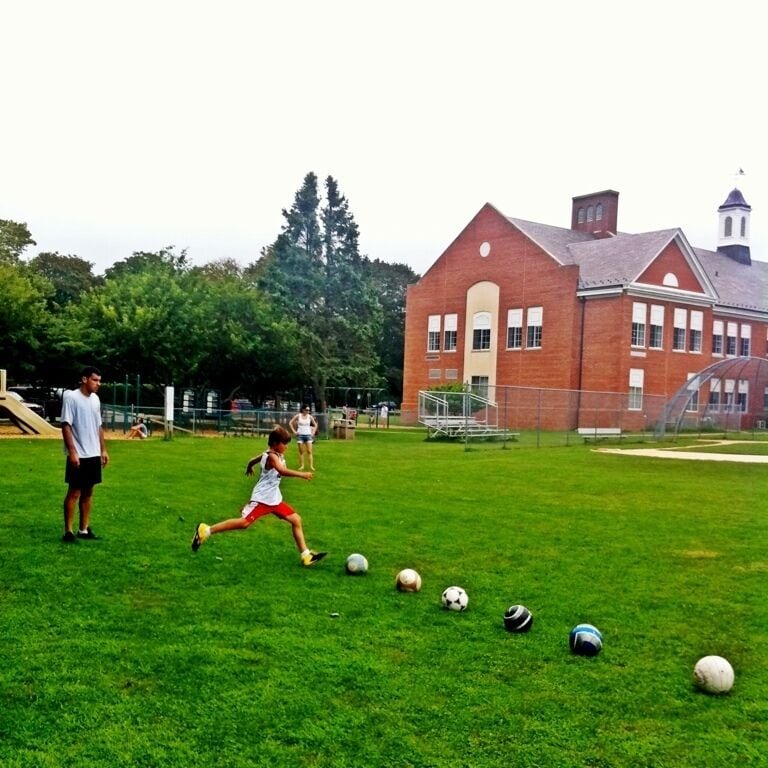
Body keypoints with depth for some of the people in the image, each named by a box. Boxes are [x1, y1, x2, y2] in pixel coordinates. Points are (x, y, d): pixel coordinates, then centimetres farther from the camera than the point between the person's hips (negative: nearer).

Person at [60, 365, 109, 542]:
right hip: (78, 455, -7)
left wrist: (103, 450, 14)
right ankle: (68, 531, 4)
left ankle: (84, 529, 17)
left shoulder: (95, 399, 10)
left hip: (94, 455, 7)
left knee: (88, 491, 10)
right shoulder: (71, 397, -11)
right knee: (74, 492, -2)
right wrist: (72, 451, -19)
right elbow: (66, 426, -14)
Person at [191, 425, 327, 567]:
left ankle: (306, 555, 10)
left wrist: (249, 468, 48)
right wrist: (302, 474, -40)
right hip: (262, 498, -10)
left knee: (296, 520, 6)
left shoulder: (277, 455, 11)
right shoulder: (272, 456, -18)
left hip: (275, 499, 10)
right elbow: (282, 471, -39)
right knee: (244, 522, -14)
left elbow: (252, 460, 27)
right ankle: (206, 531, -3)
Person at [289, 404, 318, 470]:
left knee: (309, 451, -5)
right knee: (301, 451, 2)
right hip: (300, 435, -1)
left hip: (308, 435, 1)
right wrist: (294, 431, -3)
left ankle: (311, 466, -6)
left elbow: (315, 425, 15)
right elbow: (290, 423, 2)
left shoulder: (310, 417, 3)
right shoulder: (298, 416, -2)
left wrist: (313, 432, 5)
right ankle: (302, 466, 7)